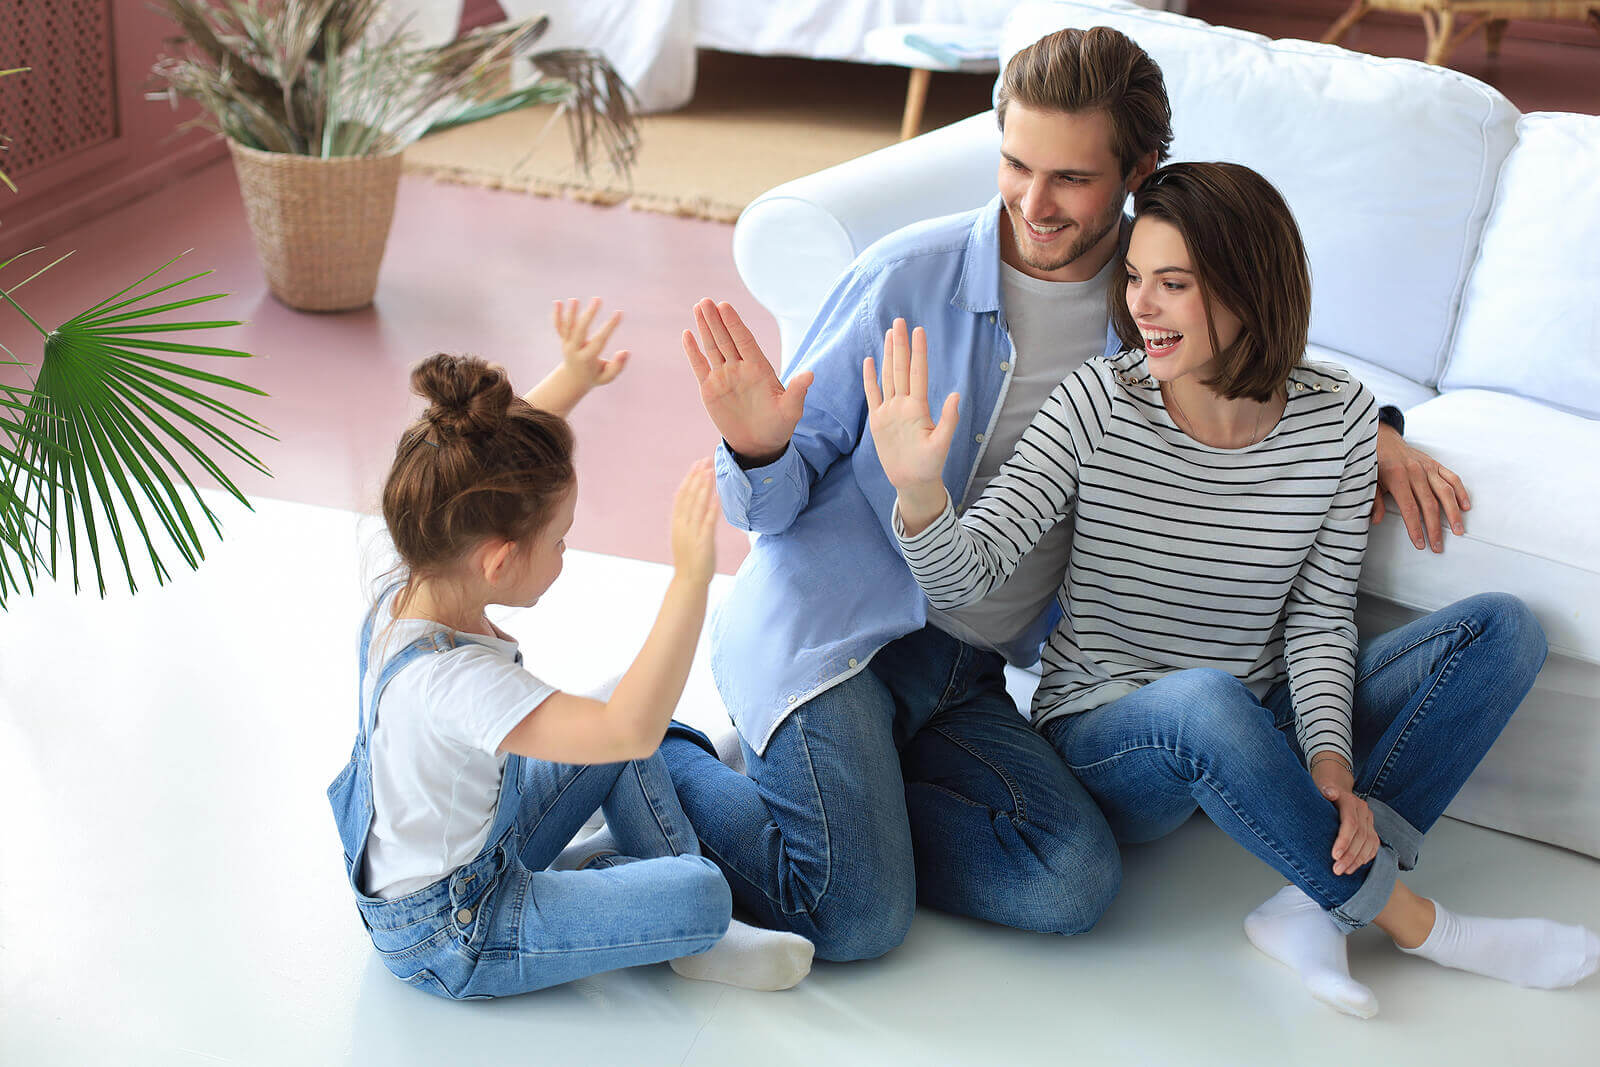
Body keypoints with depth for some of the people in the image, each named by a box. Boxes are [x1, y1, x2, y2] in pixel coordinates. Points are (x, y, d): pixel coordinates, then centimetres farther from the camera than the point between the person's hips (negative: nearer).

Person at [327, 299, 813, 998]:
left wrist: (570, 381, 14)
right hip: (448, 941, -9)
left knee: (622, 701, 14)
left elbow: (488, 463, 9)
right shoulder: (451, 680, -39)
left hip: (477, 841, 10)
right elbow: (630, 732, -47)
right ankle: (684, 936, 12)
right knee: (699, 895, -22)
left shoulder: (408, 593, -11)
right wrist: (690, 580, -49)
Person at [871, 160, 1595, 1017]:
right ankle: (1416, 926, -18)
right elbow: (965, 576, -19)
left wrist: (1331, 758, -20)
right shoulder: (1101, 402, -14)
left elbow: (1319, 615, -4)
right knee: (1205, 700, -40)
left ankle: (1322, 901, -22)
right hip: (1105, 742, -4)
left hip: (1255, 739, 4)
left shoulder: (1336, 416, -6)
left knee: (1508, 626, -8)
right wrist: (919, 492, -40)